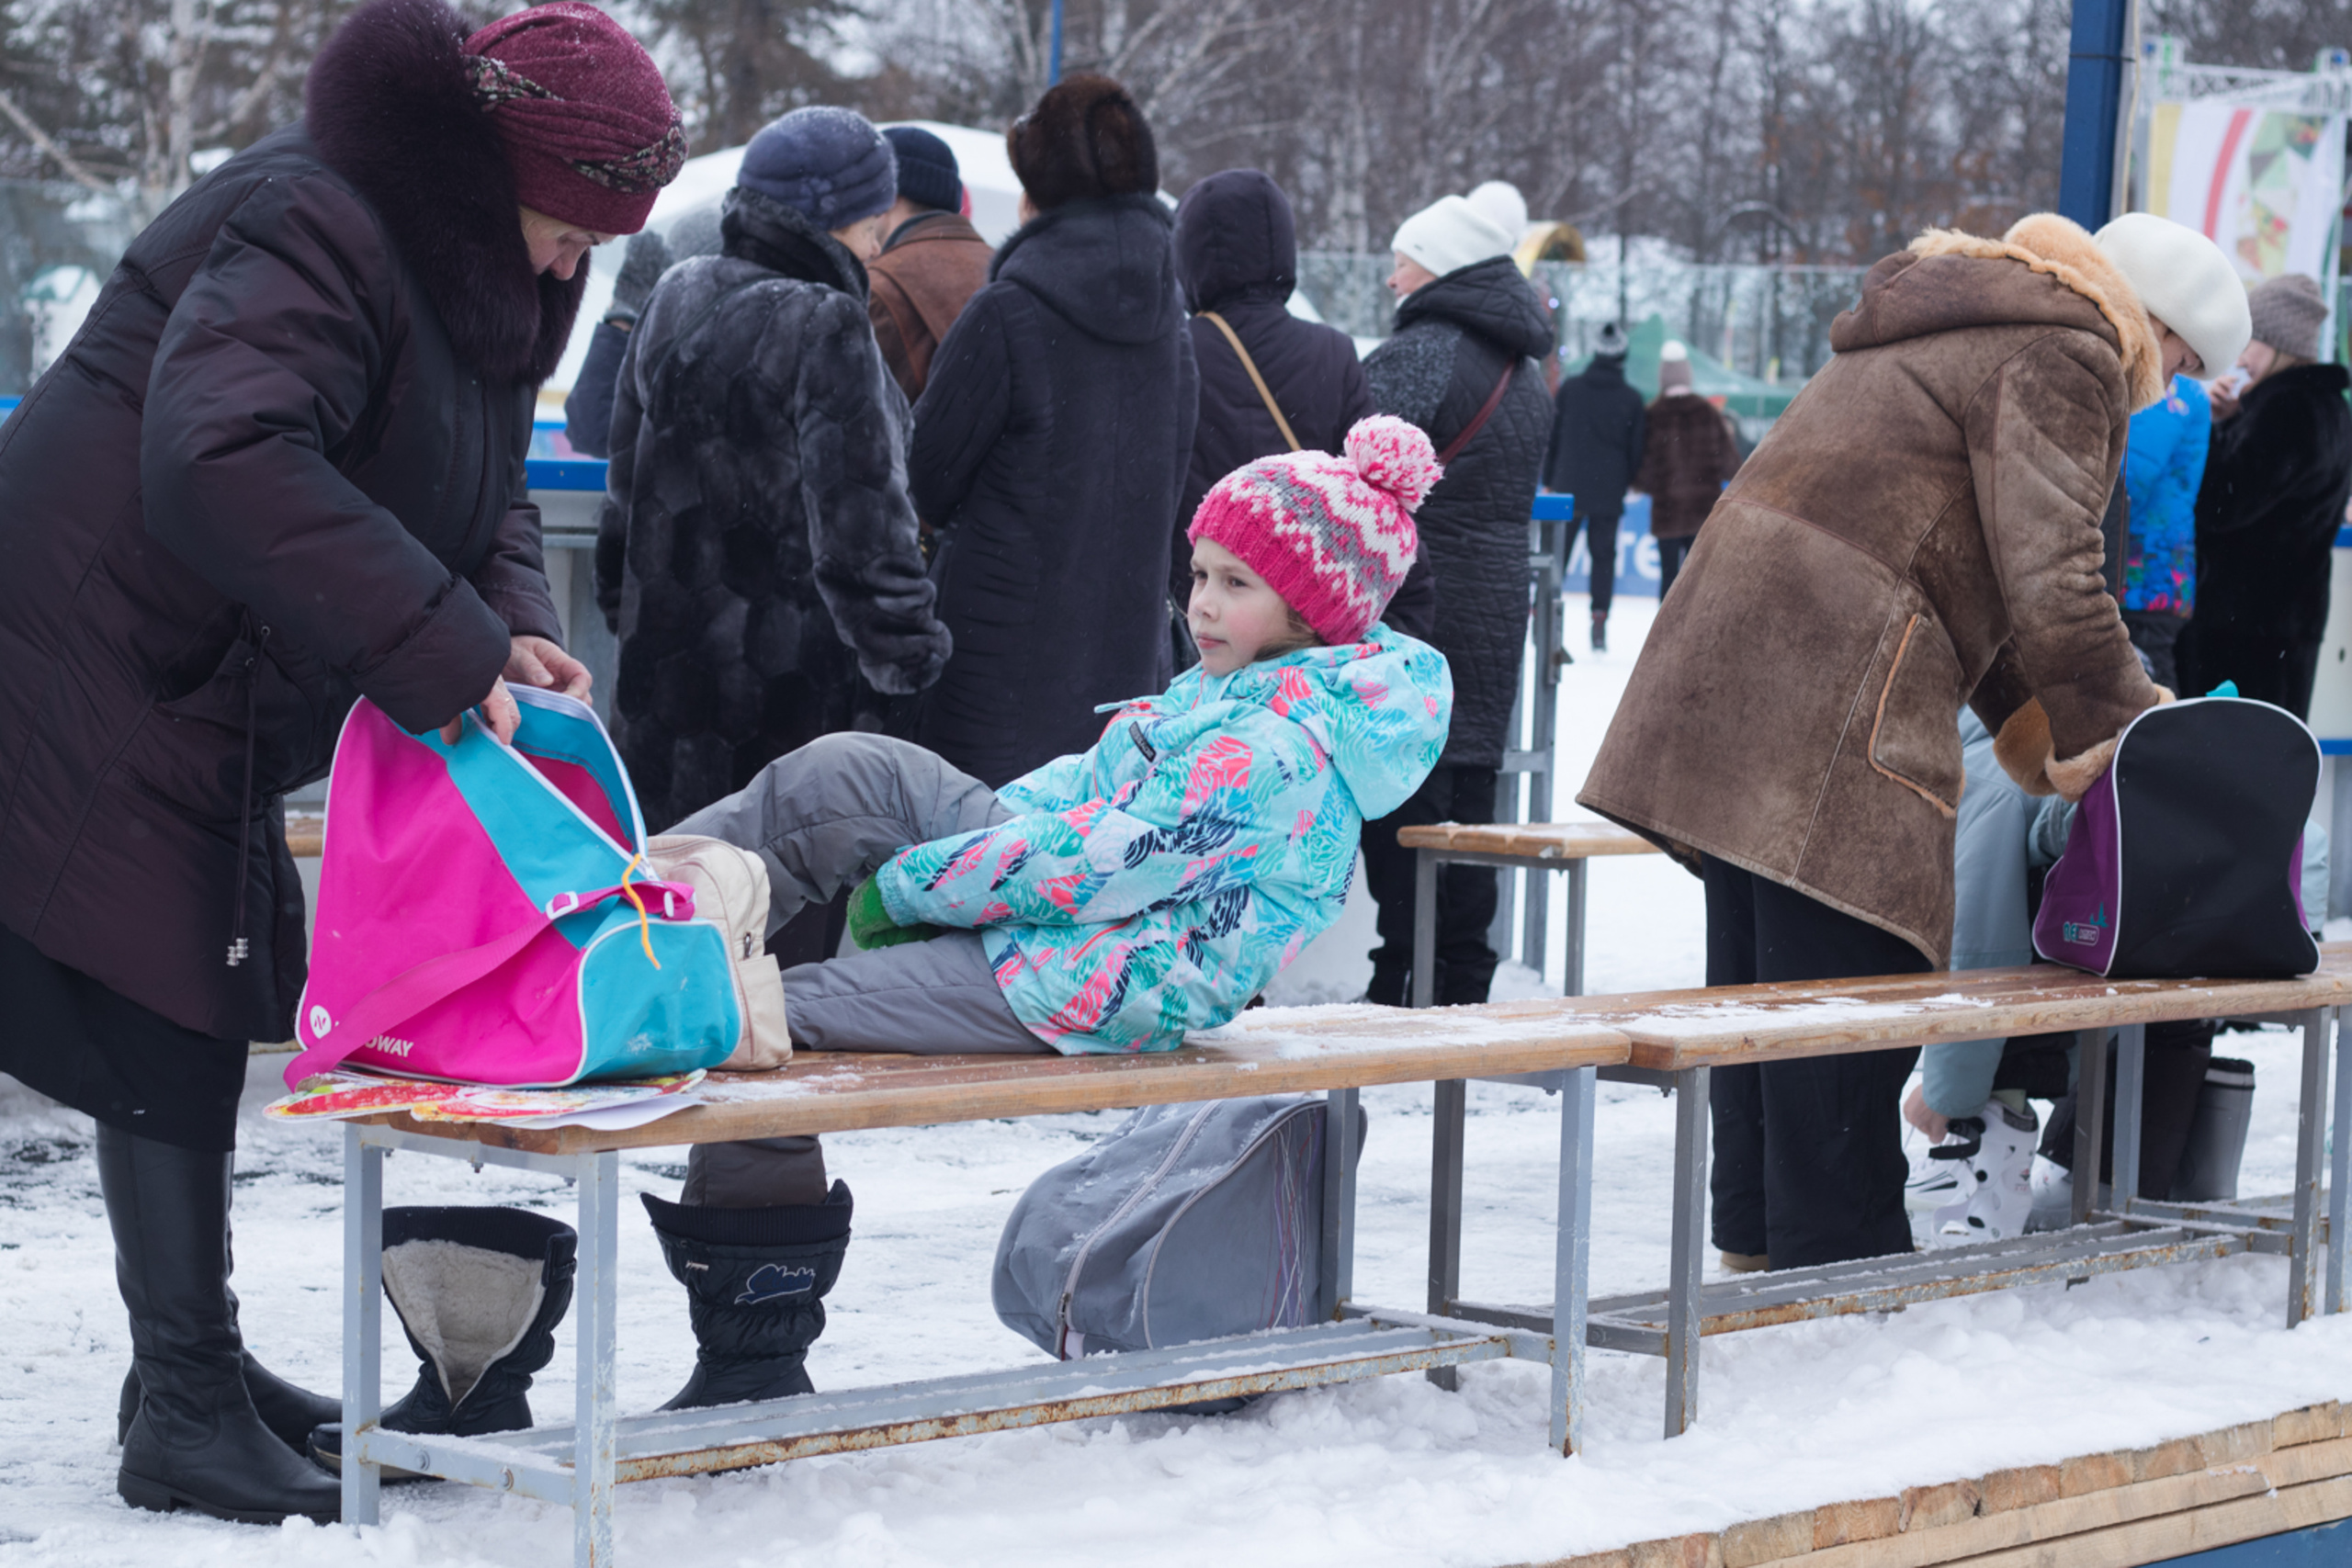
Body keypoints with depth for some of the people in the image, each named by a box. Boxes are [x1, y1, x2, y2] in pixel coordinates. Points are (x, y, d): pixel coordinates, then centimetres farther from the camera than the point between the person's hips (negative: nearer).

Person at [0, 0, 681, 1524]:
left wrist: (510, 624, -7)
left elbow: (488, 489, 15)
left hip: (196, 699, 10)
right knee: (162, 1025, -8)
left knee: (195, 1020, 15)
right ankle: (186, 1411, -2)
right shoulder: (314, 227, -24)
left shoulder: (480, 275, 8)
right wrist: (442, 649, -37)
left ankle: (197, 1362, 26)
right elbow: (222, 464, -38)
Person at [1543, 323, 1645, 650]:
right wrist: (1627, 481, 20)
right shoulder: (1631, 399, -3)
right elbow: (1636, 449, 3)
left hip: (1569, 487, 1)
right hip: (1609, 492, -1)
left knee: (1558, 551, 7)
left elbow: (1552, 436, 4)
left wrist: (1548, 480, 12)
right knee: (1604, 555, 6)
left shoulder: (1569, 389, 0)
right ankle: (1599, 617, 0)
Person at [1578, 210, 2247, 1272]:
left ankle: (1756, 1229, 25)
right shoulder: (2061, 358, -7)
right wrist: (2137, 732, -5)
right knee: (1847, 974, -6)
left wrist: (2036, 735, 19)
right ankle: (1837, 1259, -3)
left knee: (1762, 970, 16)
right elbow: (2049, 585, -17)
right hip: (1835, 692, -10)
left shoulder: (1965, 327, 26)